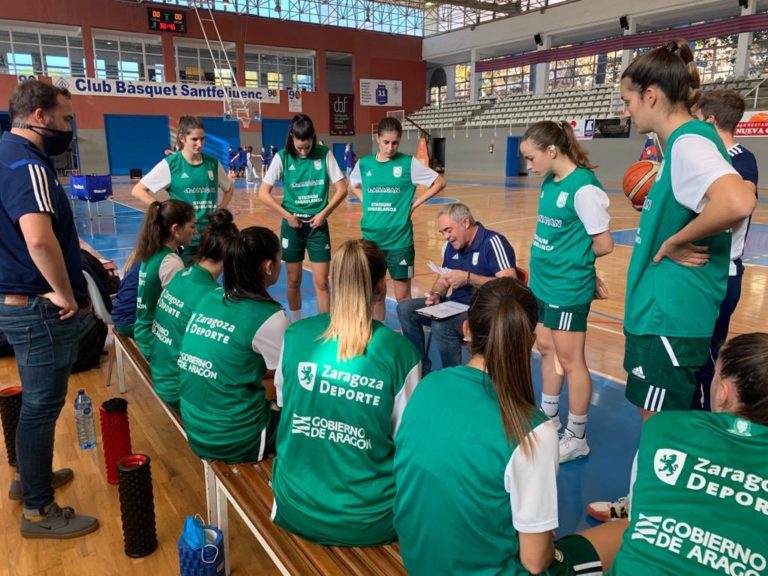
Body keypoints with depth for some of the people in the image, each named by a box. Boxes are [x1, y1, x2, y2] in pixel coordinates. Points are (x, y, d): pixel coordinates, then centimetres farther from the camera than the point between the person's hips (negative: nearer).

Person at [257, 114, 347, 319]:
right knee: (294, 281, 11)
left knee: (321, 282, -1)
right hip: (292, 225, 0)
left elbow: (341, 189, -3)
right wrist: (287, 215, -11)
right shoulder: (282, 157, -7)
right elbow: (263, 193, -6)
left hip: (318, 225, 0)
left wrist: (324, 213, -11)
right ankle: (296, 324, 29)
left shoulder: (324, 154, -6)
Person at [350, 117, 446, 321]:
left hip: (399, 238, -3)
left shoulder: (409, 163, -5)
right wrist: (366, 202, 6)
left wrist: (414, 204, -5)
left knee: (402, 295, 4)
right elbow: (353, 186, 23)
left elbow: (440, 182, 1)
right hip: (371, 237, 3)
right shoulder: (364, 164, 4)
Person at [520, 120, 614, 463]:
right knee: (546, 349, 19)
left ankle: (577, 439, 22)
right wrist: (565, 259, 1)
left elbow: (603, 244, -16)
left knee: (570, 361, 4)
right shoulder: (550, 182, 6)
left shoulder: (584, 187, -19)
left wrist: (570, 258, -2)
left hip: (567, 289, -9)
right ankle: (548, 421, 37)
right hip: (543, 282, 9)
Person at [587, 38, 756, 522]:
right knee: (659, 423, 22)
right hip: (660, 307, 10)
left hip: (671, 314, -10)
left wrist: (675, 241, -21)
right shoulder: (686, 141, 11)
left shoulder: (689, 142, -18)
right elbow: (740, 191, 24)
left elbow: (738, 204, -37)